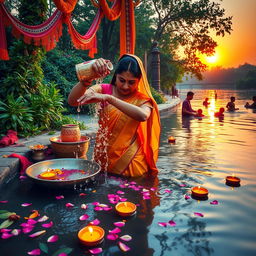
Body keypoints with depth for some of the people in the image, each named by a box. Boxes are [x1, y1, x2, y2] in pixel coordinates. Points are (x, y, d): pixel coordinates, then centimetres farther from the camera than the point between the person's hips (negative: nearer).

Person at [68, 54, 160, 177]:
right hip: (103, 158, 2)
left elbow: (142, 115, -31)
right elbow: (72, 101, -18)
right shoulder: (104, 89, -3)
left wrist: (108, 98, -37)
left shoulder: (142, 99, -6)